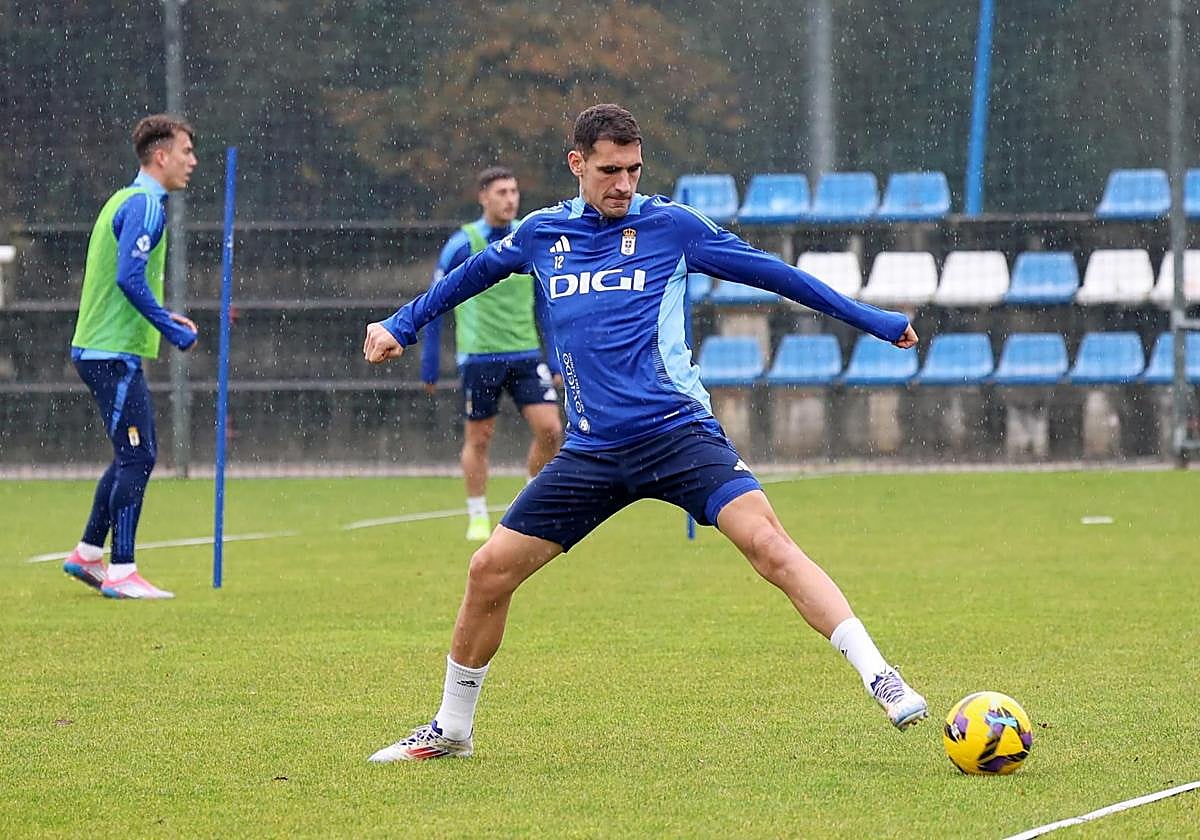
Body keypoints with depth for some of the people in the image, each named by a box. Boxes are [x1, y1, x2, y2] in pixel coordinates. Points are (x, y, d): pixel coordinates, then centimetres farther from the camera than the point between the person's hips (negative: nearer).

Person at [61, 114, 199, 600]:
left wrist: (163, 318, 16)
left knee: (135, 455, 17)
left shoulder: (127, 200, 18)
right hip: (113, 353, -10)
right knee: (137, 456, -9)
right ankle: (121, 573, -9)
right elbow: (129, 278, -23)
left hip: (100, 347, 10)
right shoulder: (145, 205, -14)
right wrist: (174, 331, -17)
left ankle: (87, 555, 23)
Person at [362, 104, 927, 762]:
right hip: (591, 452, 3)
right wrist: (400, 326, 34)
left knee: (766, 541, -24)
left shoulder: (671, 225, 2)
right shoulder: (542, 234, 11)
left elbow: (770, 273, 9)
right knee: (489, 571, -1)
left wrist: (874, 322, 12)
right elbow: (472, 275, 32)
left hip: (678, 432, -3)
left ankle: (881, 681, -25)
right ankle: (450, 729, 19)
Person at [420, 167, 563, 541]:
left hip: (526, 355, 3)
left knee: (550, 429, -8)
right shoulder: (462, 245, -6)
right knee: (478, 439, 3)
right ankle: (478, 518, 18)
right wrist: (429, 366, -2)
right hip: (479, 358, -3)